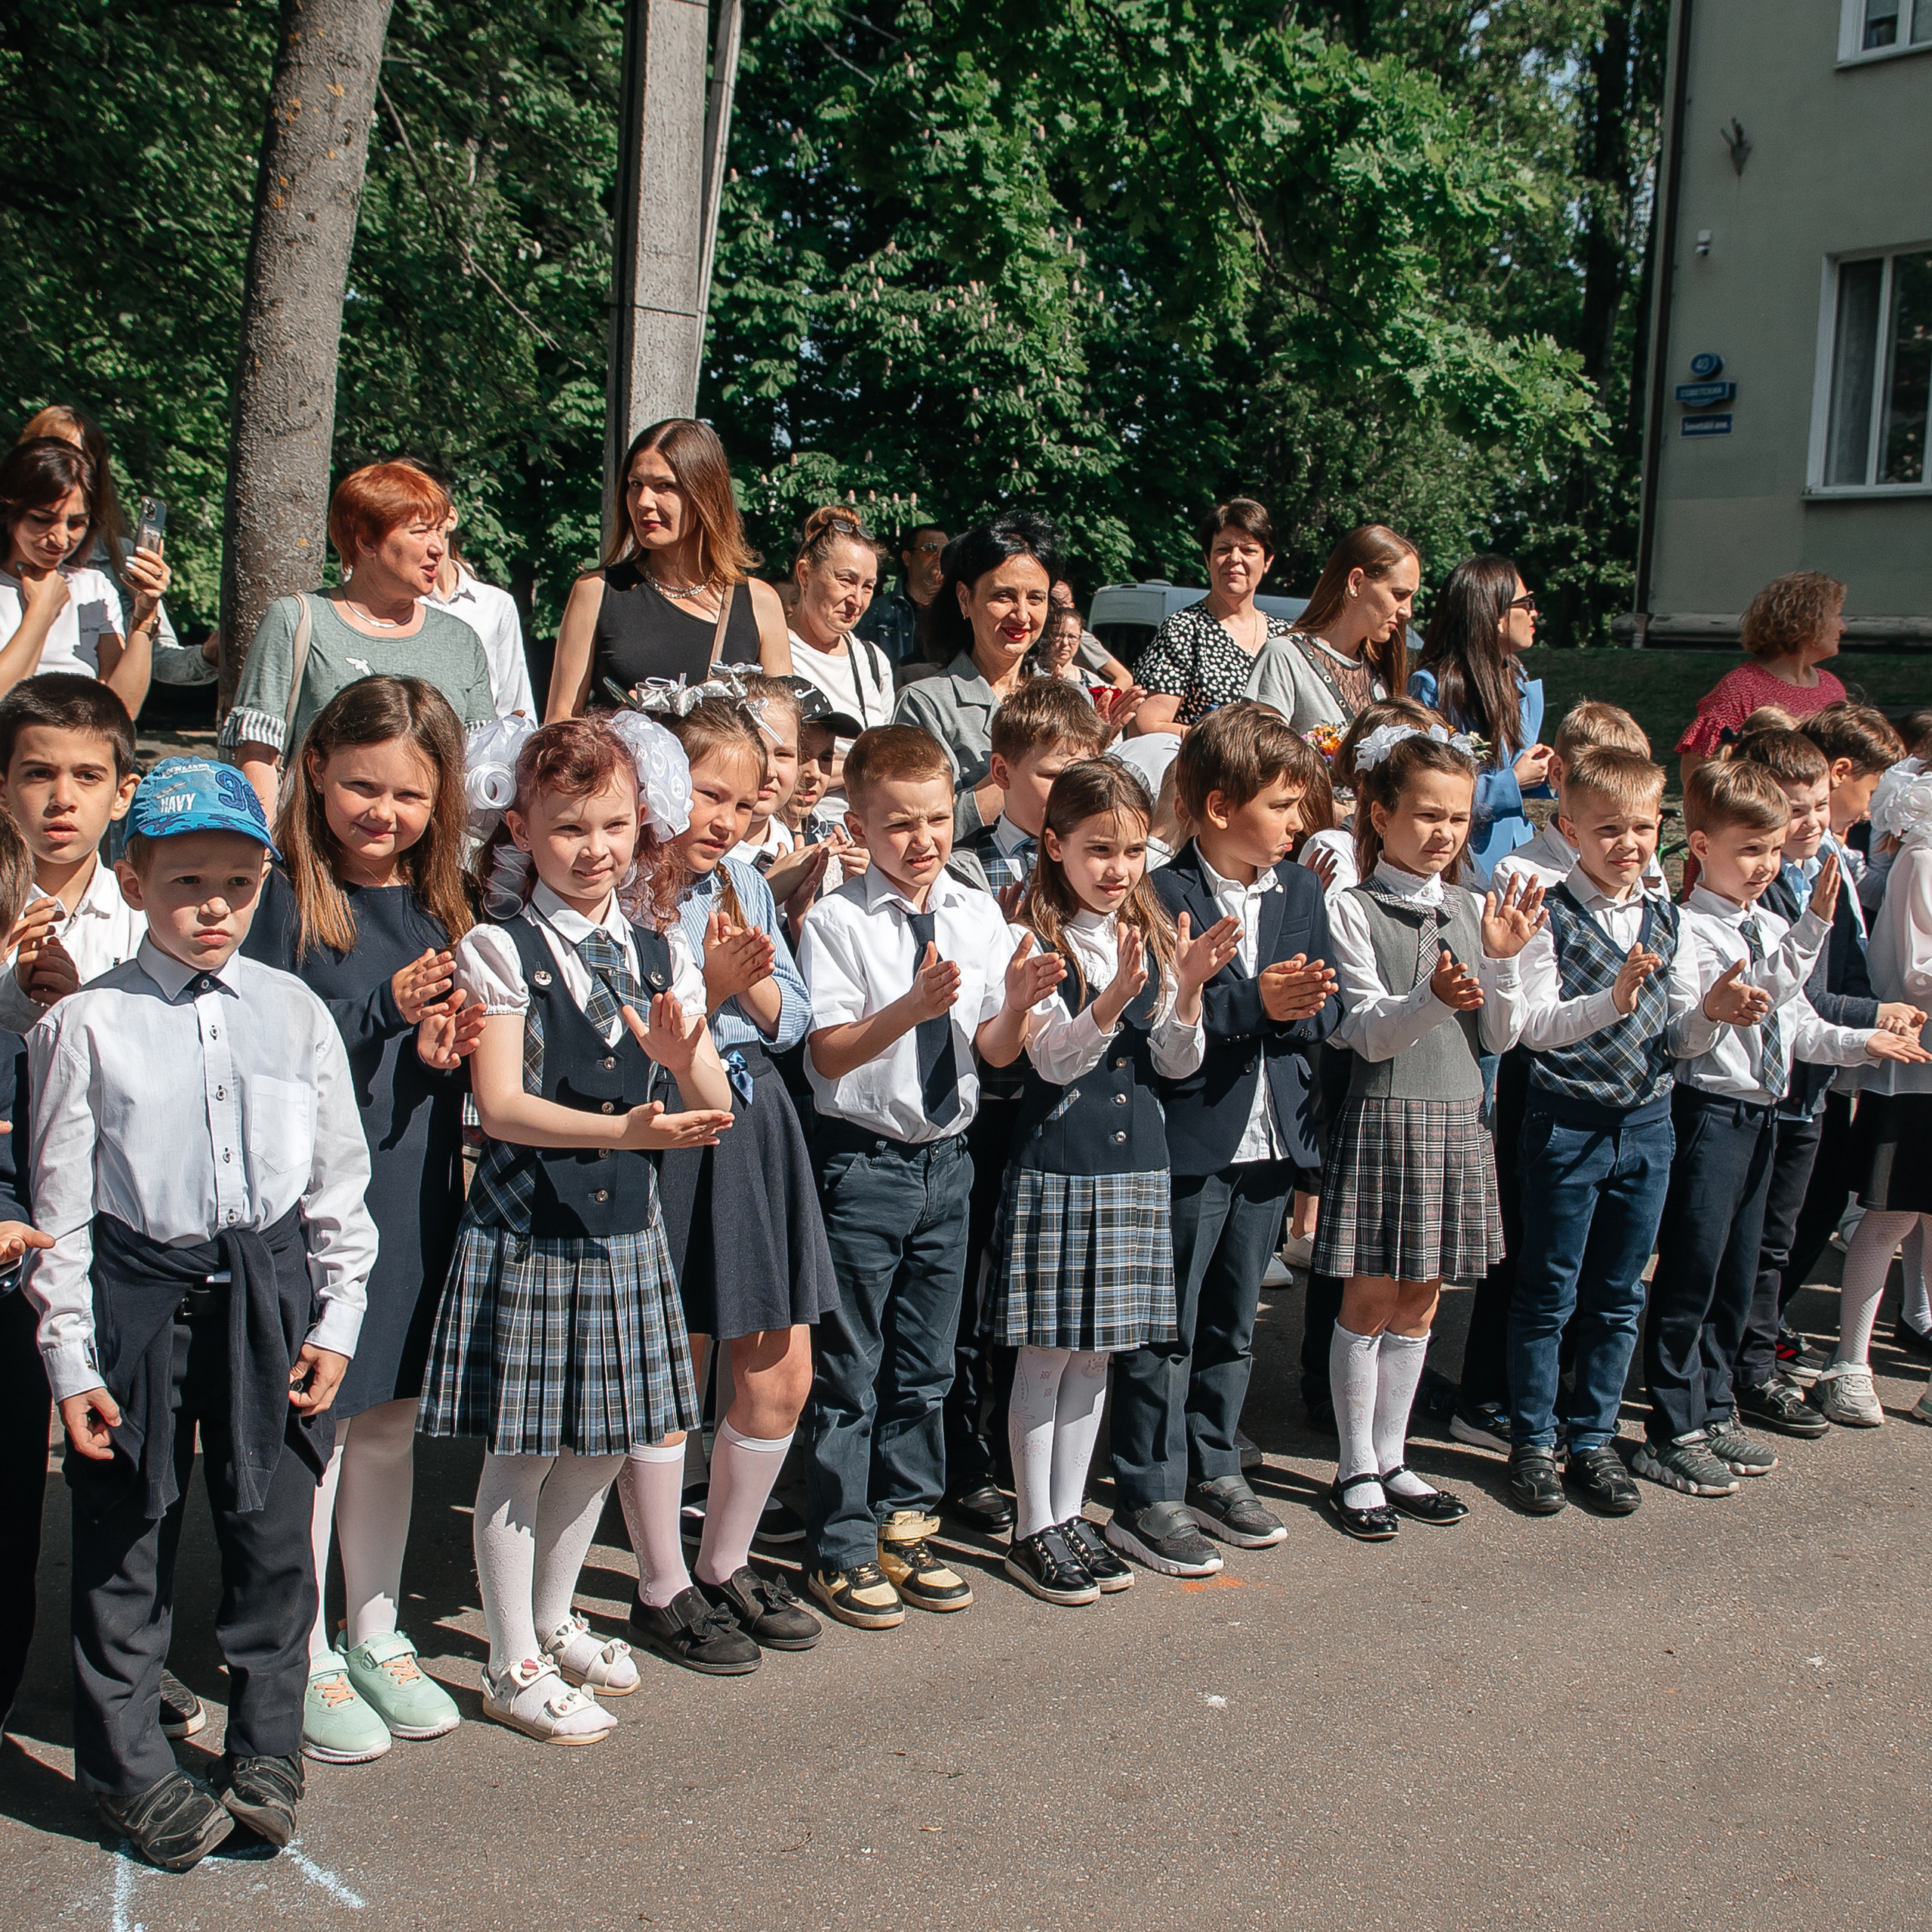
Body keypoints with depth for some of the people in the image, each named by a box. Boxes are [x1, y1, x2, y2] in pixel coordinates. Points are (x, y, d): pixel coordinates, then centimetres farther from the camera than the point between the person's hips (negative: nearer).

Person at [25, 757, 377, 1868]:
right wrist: (71, 1357, -4)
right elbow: (62, 1201, -3)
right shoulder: (86, 1025, -5)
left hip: (269, 1293, 2)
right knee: (126, 1539, 9)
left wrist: (336, 1319, 2)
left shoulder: (297, 1014, 1)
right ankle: (129, 1764, 28)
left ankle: (267, 1753, 29)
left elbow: (339, 1178, 6)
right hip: (136, 1292, -2)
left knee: (274, 1535, 10)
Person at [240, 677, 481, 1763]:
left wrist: (446, 1053, -7)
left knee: (391, 1421, 15)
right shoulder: (284, 901, -9)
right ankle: (306, 1660, 19)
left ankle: (376, 1633, 31)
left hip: (416, 1194, 5)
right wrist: (382, 1013, -24)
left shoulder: (442, 907, 8)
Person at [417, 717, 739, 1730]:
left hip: (624, 1222, 5)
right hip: (527, 1222, -5)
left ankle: (556, 1616, 36)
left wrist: (684, 1057, -23)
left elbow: (714, 1108, 1)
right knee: (522, 1447, 3)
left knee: (607, 1437, 14)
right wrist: (626, 1129, -29)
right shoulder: (499, 949, -8)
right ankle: (514, 1666, 17)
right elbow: (501, 1105, -16)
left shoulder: (660, 954, 5)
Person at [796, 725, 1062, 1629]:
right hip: (863, 1160, -5)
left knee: (925, 1363, 15)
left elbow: (997, 1053, 4)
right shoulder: (836, 920, -9)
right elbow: (828, 1053, -15)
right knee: (849, 1367, 4)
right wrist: (909, 1009, -29)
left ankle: (903, 1528, 29)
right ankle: (841, 1549, 17)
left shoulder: (980, 914, 4)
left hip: (947, 1159, 5)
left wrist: (1016, 1004, -17)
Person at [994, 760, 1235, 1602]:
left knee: (1095, 1353, 12)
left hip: (1135, 1161, 5)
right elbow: (1054, 1059, -15)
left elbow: (1177, 1062, 4)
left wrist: (1185, 987, -14)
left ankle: (1071, 1515, 24)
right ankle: (1033, 1531, 14)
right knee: (1047, 1353, 2)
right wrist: (1114, 998, -31)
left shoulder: (1154, 936, 7)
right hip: (1055, 1162, -5)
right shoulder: (1033, 938, -8)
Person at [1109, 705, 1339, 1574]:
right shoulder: (1164, 896, -13)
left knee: (1232, 1323, 18)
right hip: (1187, 1140, -6)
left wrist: (1300, 1007, -13)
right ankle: (1148, 1500, 10)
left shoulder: (1301, 891, 8)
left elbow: (1327, 1014, 8)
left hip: (1271, 1139, 7)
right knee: (1166, 1330, 2)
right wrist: (1254, 1000, -25)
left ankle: (1213, 1470, 31)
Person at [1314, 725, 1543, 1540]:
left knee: (1419, 1299, 12)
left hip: (1457, 1117, 5)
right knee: (1369, 1299, 3)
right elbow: (1368, 1033, -13)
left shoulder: (1476, 910, 7)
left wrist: (1502, 959, -11)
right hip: (1384, 1115, -5)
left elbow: (1499, 1037, 5)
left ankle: (1391, 1459, 24)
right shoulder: (1355, 909, -7)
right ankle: (1356, 1468, 15)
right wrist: (1432, 999, -31)